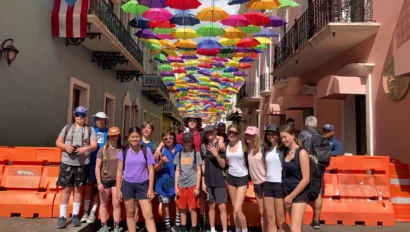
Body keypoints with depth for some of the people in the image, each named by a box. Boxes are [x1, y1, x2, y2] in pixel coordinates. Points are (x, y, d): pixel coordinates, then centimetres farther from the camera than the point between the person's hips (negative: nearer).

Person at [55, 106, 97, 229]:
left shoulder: (90, 130, 6)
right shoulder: (67, 128, 10)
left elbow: (94, 145, -2)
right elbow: (58, 142, 9)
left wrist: (85, 148, -22)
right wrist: (66, 146, -12)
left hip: (82, 164, 0)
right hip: (67, 163, 1)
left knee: (78, 189, 7)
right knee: (66, 189, 3)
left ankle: (75, 215, 17)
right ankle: (62, 216, 11)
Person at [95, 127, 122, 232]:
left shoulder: (122, 150, -2)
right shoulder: (103, 149, -1)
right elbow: (97, 167, -2)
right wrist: (99, 182, -7)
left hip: (117, 180, -1)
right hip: (104, 180, 1)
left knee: (116, 204, 2)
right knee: (104, 204, 10)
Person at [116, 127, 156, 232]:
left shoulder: (146, 150, -3)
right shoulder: (124, 151, 0)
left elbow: (151, 170, -1)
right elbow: (119, 171, 5)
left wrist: (150, 189, -6)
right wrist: (118, 189, 2)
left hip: (143, 185, -1)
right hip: (127, 185, 1)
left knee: (148, 215, -4)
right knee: (130, 213, 11)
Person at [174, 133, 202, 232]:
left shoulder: (196, 154, -1)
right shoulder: (179, 154, 7)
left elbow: (198, 171, -1)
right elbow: (177, 171, 9)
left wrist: (197, 187, -5)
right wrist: (176, 186, 4)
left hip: (192, 185, -3)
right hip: (181, 186, 3)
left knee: (192, 209, 2)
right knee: (182, 209, 10)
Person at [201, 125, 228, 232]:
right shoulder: (203, 146, 4)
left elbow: (223, 165, -7)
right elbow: (203, 165, 8)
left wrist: (216, 154, -23)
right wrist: (203, 182, 5)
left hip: (219, 181, -3)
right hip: (208, 181, 3)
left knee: (222, 207, -4)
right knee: (211, 206, 13)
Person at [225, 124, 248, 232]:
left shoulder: (243, 144, -11)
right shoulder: (226, 146, 2)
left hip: (242, 178, -5)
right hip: (231, 177, 5)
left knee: (237, 209, -10)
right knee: (234, 209, 11)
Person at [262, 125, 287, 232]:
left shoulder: (283, 148, -7)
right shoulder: (266, 149, 12)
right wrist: (263, 183, 14)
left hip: (280, 184, -6)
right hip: (268, 184, 6)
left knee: (280, 219, 1)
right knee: (270, 218, 9)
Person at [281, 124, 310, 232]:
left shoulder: (301, 152, -13)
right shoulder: (285, 151, 6)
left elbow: (306, 179, -16)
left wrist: (292, 196, -14)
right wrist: (288, 195, 3)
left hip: (299, 194, -6)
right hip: (287, 192, 6)